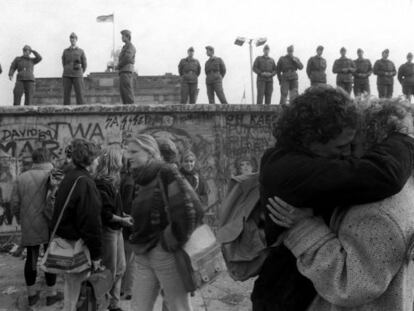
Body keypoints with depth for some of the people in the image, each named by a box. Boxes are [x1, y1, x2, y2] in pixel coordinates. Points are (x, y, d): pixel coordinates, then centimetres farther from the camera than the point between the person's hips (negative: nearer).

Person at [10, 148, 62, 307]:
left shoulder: (21, 178, -1)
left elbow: (15, 205, -1)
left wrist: (24, 217, 15)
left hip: (29, 227, 4)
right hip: (49, 226, -3)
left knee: (31, 258, 16)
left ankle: (31, 294, 27)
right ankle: (51, 294, 20)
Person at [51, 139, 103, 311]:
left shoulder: (68, 177, 10)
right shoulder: (85, 182, -20)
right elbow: (91, 222, -22)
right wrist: (96, 254, -17)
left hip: (63, 238, 9)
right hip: (77, 245, -9)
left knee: (71, 282, 21)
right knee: (75, 285, 3)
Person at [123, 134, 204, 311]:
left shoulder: (166, 174, -12)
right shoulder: (143, 180, 12)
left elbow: (189, 210, -22)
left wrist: (171, 243, -14)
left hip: (166, 255, -8)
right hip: (143, 257, 8)